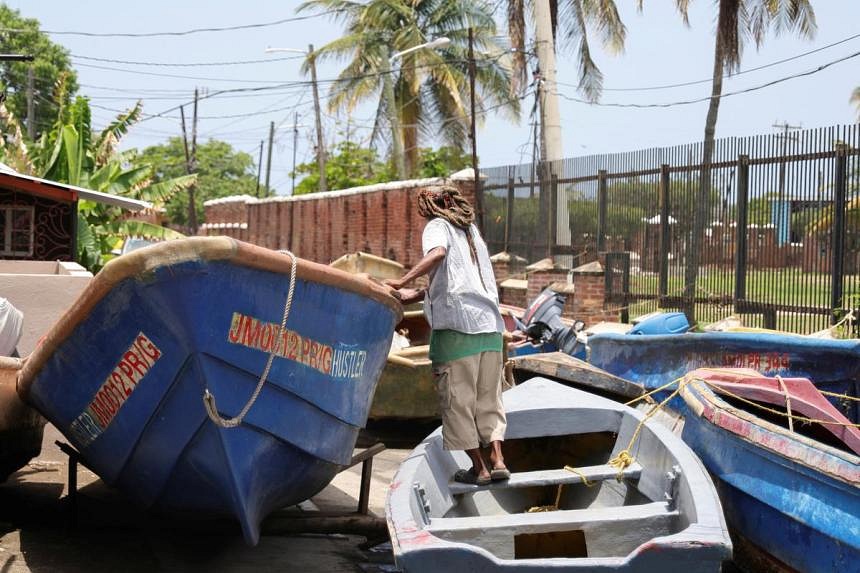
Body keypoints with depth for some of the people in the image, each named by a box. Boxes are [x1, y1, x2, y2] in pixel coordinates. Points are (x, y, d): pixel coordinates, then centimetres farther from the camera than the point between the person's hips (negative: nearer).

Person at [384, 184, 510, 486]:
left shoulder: (437, 226, 5)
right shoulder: (471, 230, 25)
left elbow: (437, 253, -19)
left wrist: (402, 281, -21)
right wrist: (417, 294, 26)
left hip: (458, 325, -6)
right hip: (491, 324, 7)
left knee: (457, 399, 3)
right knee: (488, 397, 13)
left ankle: (478, 467, 5)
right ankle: (497, 459, 3)